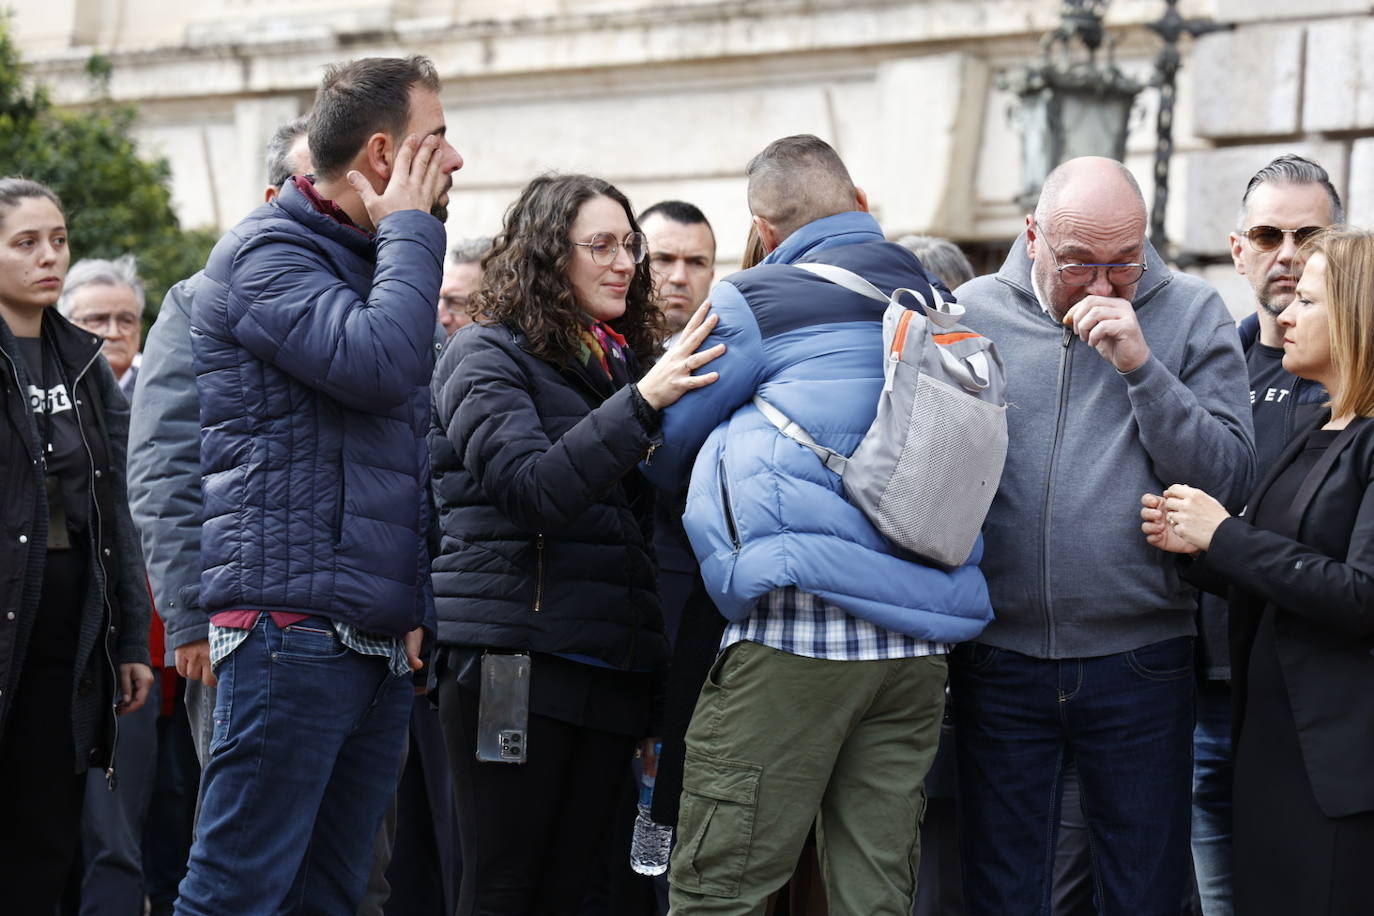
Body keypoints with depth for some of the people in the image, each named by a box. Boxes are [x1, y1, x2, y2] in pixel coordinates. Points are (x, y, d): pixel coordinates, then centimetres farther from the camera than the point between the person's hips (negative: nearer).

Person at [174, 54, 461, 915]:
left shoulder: (375, 261, 22)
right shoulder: (268, 251, -6)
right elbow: (380, 365, -24)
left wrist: (415, 602, 18)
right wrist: (410, 230, -9)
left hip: (379, 639, 9)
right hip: (294, 623, -9)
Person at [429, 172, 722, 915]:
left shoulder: (626, 361, 17)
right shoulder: (488, 356, -3)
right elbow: (531, 487, -18)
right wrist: (641, 403, -25)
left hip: (607, 660, 6)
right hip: (515, 653, -6)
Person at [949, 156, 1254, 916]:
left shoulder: (1190, 313, 1)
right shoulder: (972, 312, 2)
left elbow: (1229, 475, -7)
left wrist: (1140, 365, -16)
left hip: (1140, 661, 0)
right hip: (999, 663, 1)